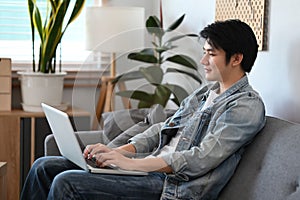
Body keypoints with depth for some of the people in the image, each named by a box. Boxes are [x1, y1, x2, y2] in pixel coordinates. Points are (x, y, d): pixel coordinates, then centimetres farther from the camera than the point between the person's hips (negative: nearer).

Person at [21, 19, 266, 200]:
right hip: (150, 169, 9)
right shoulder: (204, 93, 19)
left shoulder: (247, 106, -10)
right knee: (45, 166, 2)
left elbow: (200, 160, -19)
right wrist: (118, 151, 0)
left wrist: (131, 163, -21)